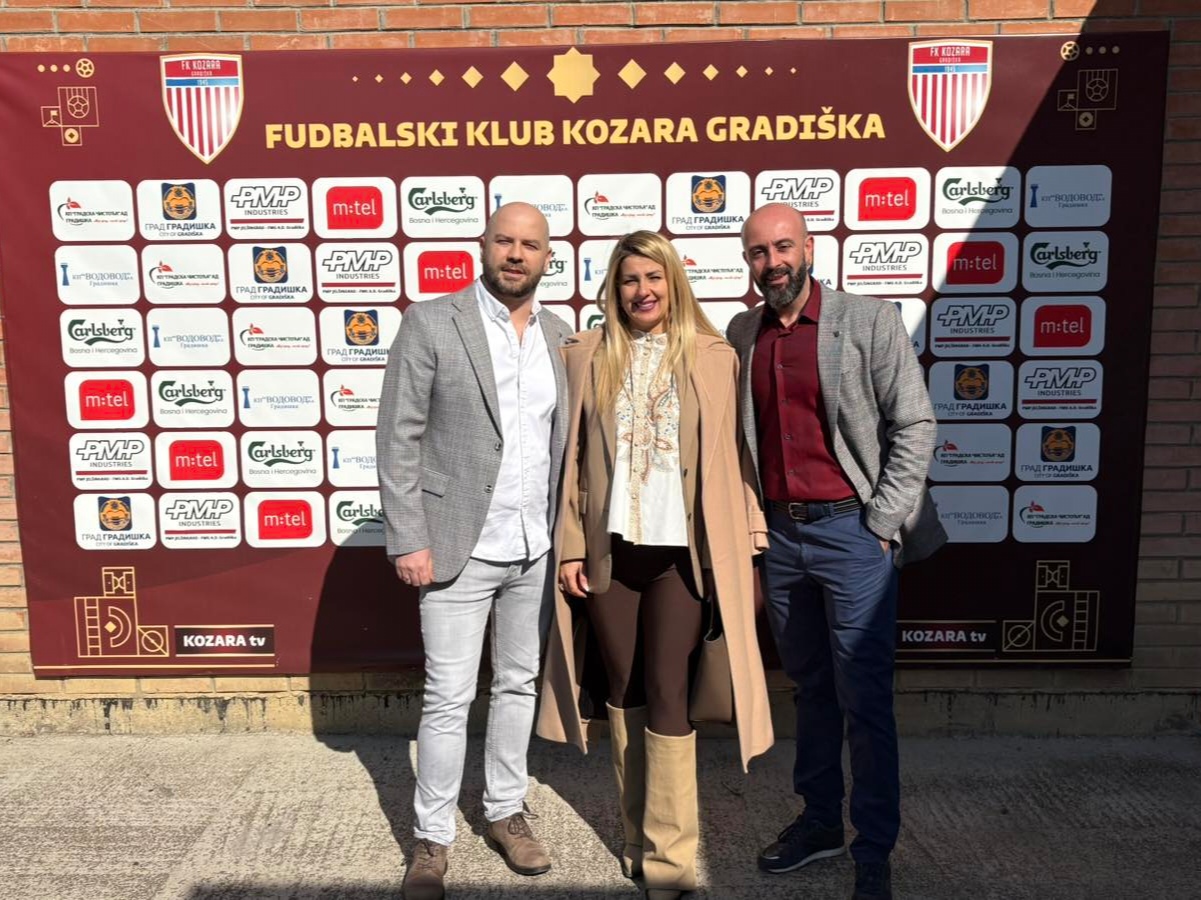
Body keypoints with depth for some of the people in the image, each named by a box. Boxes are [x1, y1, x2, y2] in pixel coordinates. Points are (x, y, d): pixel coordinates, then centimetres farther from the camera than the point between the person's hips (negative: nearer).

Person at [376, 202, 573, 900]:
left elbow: (564, 437, 10)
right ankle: (433, 839, 22)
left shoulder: (561, 335, 7)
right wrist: (409, 540, -12)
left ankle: (506, 809, 35)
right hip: (459, 547, -4)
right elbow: (399, 439, -7)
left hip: (537, 549, 4)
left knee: (520, 684, 16)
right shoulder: (431, 323, -6)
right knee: (449, 698, 4)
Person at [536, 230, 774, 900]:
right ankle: (639, 835, 29)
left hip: (681, 550, -2)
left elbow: (733, 454, 4)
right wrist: (569, 547, 0)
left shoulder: (714, 357, 4)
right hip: (609, 548, 2)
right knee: (625, 691, 12)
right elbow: (570, 457, 4)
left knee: (666, 693, -1)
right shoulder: (587, 355, 6)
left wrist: (749, 538, -1)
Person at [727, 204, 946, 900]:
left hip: (852, 530, -4)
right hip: (780, 532, 5)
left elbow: (915, 426, -7)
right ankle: (820, 823, 32)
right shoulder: (742, 334, 8)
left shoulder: (870, 321, -5)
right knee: (809, 688, 16)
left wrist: (882, 523, -10)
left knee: (864, 699, 1)